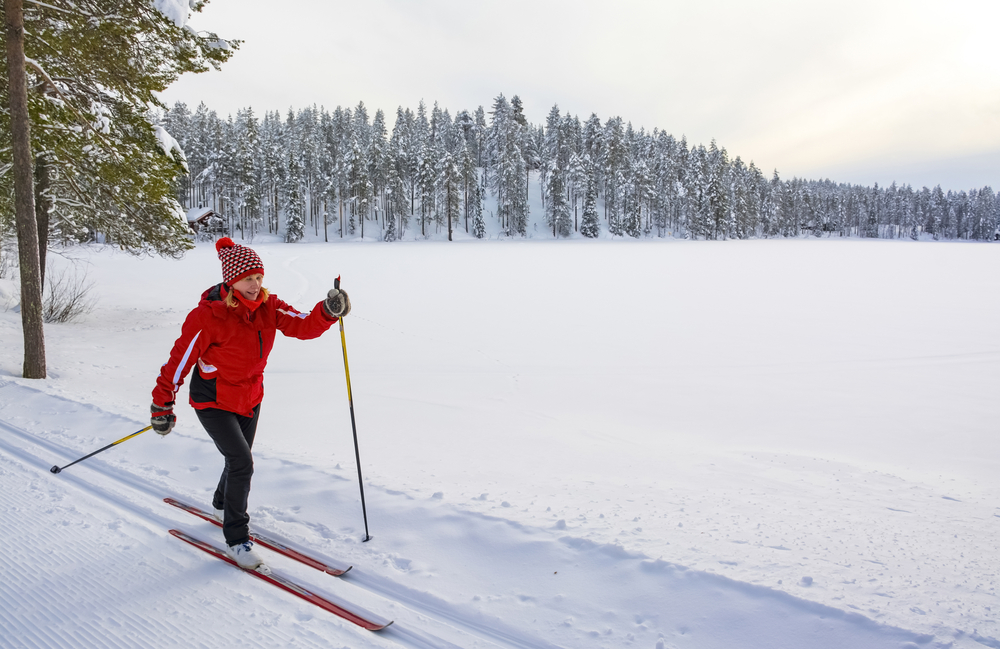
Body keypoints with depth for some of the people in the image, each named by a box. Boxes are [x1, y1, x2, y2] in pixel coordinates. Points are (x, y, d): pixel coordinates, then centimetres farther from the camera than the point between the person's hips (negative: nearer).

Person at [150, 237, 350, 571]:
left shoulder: (268, 306, -10)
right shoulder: (207, 316, -25)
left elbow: (304, 326, -16)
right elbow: (180, 359, -19)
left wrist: (328, 311, -37)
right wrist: (162, 406, -14)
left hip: (250, 399, 6)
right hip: (213, 402, -6)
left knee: (240, 460, 23)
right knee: (241, 462, -17)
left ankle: (223, 504, 55)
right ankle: (236, 539, 0)